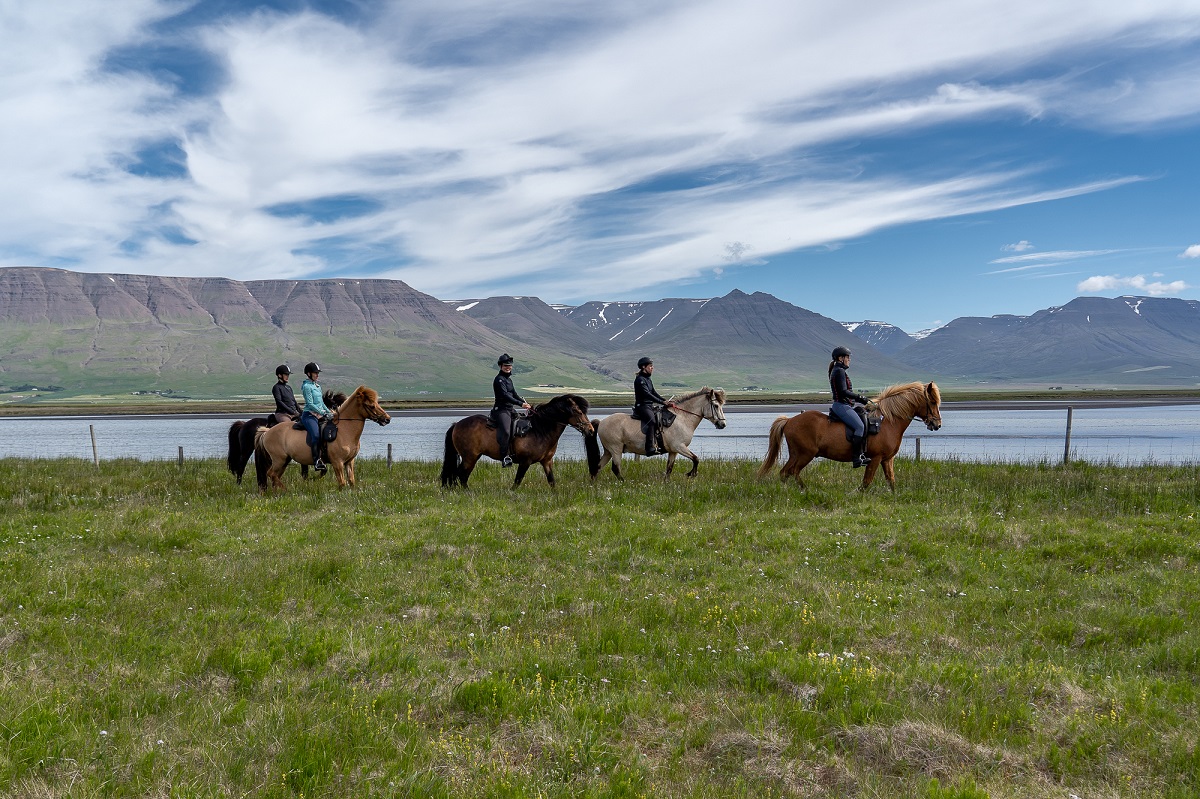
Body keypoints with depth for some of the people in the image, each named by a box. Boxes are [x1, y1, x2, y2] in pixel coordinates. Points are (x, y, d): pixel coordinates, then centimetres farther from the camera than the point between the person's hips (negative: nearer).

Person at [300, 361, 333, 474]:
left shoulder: (318, 386, 20)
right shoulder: (307, 386, -6)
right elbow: (310, 404, -13)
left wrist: (329, 412, 15)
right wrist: (323, 413, -17)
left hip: (320, 415, 9)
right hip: (309, 415, -9)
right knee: (316, 435, -28)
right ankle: (317, 461, -31)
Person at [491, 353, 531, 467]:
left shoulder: (508, 379, 18)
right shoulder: (499, 379, -10)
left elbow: (514, 394, 27)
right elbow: (505, 396, -21)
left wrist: (525, 403, 14)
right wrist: (521, 404, -26)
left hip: (510, 410, 10)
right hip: (501, 410, -10)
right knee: (505, 432, -27)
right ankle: (504, 457, -29)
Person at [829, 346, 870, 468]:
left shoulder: (839, 371, 20)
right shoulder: (839, 371, -12)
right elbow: (843, 391, -20)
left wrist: (858, 398, 17)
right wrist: (859, 397, -13)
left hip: (845, 405, 11)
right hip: (841, 406, -11)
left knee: (864, 423, 9)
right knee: (859, 426, -19)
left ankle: (862, 454, 5)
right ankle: (856, 458, -20)